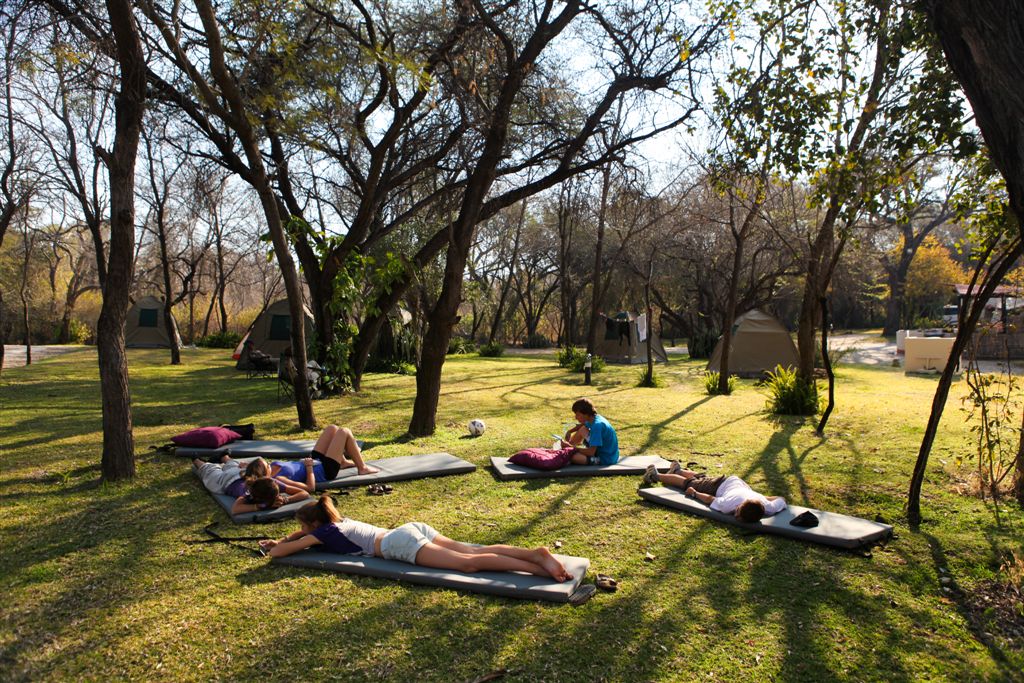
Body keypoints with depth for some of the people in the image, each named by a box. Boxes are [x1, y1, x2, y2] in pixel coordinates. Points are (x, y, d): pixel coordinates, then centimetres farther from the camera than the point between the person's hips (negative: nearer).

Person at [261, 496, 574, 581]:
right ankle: (536, 553, -20)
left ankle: (538, 565, -30)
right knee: (473, 551, -5)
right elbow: (305, 531, 53)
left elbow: (278, 553, 16)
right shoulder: (339, 520, 31)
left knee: (468, 563, -18)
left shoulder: (324, 533, 10)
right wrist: (280, 539, 49)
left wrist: (274, 546, 36)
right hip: (412, 529, 8)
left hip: (399, 545, -8)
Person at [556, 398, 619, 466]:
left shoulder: (597, 425, -28)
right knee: (582, 430, 16)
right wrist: (569, 432, 6)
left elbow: (591, 452, -30)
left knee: (574, 456, -26)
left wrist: (571, 447, -22)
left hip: (606, 460, -9)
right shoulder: (593, 418, -1)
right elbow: (582, 425, 24)